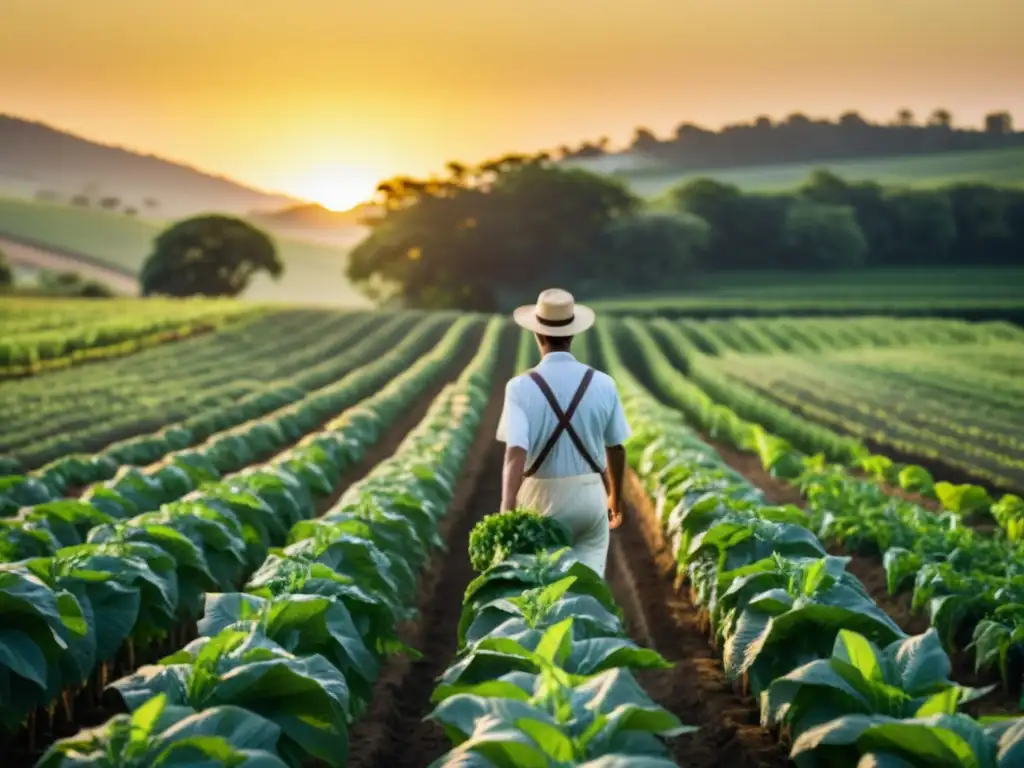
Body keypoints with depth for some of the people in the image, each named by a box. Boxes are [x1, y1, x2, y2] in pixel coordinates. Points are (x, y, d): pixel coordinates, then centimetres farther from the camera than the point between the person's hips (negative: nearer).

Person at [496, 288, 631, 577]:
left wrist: (507, 512, -31)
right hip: (590, 496, 1)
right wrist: (616, 496, 22)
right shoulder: (602, 384, -4)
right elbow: (616, 448, 6)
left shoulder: (521, 387, -13)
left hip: (541, 498, -1)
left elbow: (515, 452, -24)